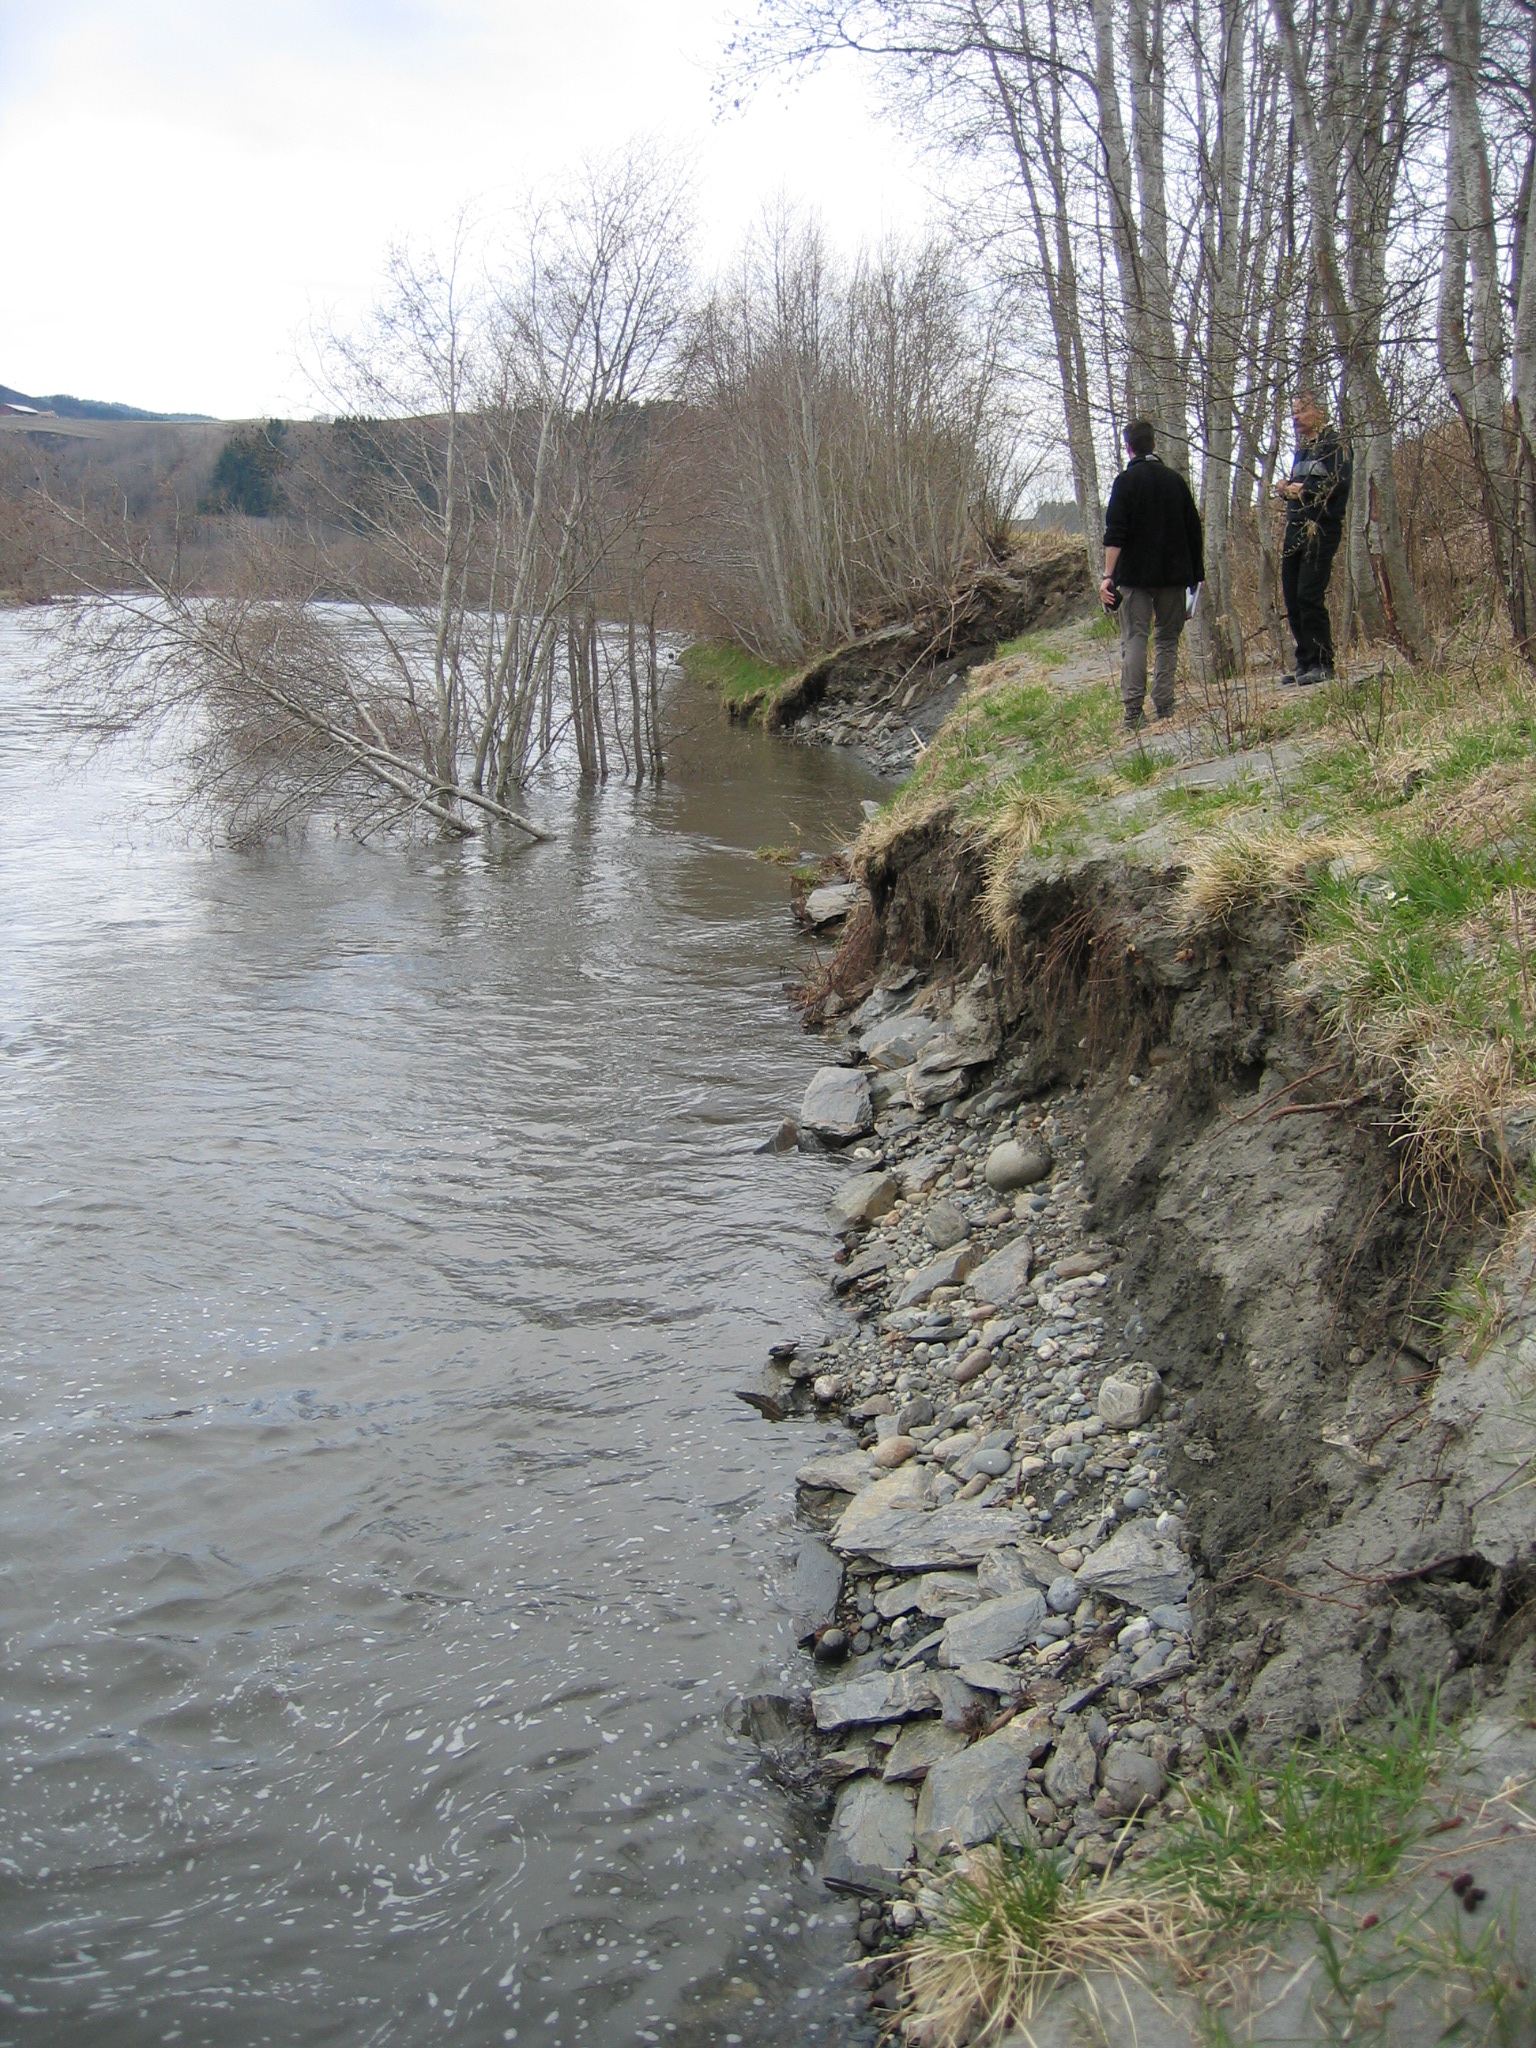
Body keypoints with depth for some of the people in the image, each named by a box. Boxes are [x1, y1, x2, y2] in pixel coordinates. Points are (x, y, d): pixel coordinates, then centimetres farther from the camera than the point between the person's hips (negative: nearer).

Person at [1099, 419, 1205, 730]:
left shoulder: (1126, 481, -3)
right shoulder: (1175, 480, 9)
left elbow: (1115, 534, -13)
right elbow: (1194, 531, 12)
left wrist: (1108, 575, -15)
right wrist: (1197, 573, 18)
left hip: (1135, 575, -3)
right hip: (1173, 575, 3)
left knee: (1134, 638, -4)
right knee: (1168, 639, 12)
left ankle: (1133, 710, -16)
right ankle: (1164, 706, 5)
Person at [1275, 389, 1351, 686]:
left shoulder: (1333, 446, -3)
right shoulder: (1301, 449, 22)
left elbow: (1339, 484, -14)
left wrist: (1304, 490, -19)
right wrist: (1286, 490, 6)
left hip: (1321, 530, -8)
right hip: (1295, 531, 8)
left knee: (1309, 596, -15)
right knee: (1292, 598, 5)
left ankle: (1322, 664, -11)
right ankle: (1305, 662, 12)